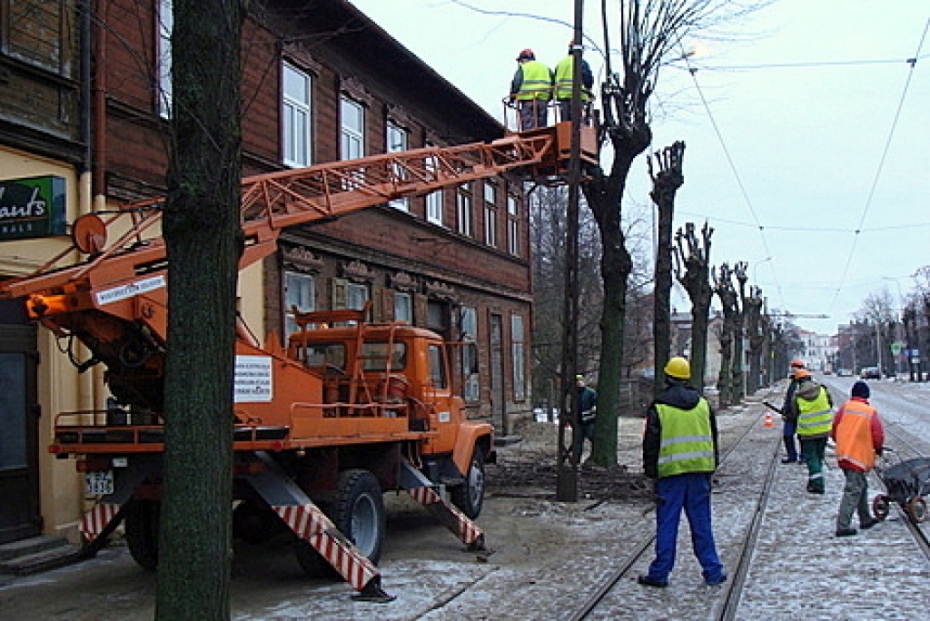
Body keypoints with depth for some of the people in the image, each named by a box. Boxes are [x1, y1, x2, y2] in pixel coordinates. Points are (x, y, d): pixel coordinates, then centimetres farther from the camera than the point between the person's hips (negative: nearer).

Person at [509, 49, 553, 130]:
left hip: (528, 100, -5)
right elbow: (552, 85, 19)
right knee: (542, 127, 7)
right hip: (543, 100, 5)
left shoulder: (523, 68, 4)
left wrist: (512, 98, 7)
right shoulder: (545, 68, 21)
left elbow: (516, 84, -3)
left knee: (528, 127, -8)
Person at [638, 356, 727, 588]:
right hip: (699, 470, 4)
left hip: (670, 472, -4)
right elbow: (713, 439, 15)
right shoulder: (703, 404, 8)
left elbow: (651, 444, -3)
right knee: (702, 523, 10)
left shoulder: (658, 408, -5)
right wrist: (711, 467, 22)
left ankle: (660, 573, 6)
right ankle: (713, 571, 15)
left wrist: (650, 471, 5)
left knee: (667, 524, 2)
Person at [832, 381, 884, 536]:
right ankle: (843, 526, -9)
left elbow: (834, 431, 5)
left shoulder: (844, 408, 2)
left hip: (843, 454, 5)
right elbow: (878, 436, -6)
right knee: (853, 491, -4)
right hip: (859, 456, -5)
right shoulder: (871, 413, -7)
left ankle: (865, 519, 32)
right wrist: (878, 449, 15)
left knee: (861, 485, 21)